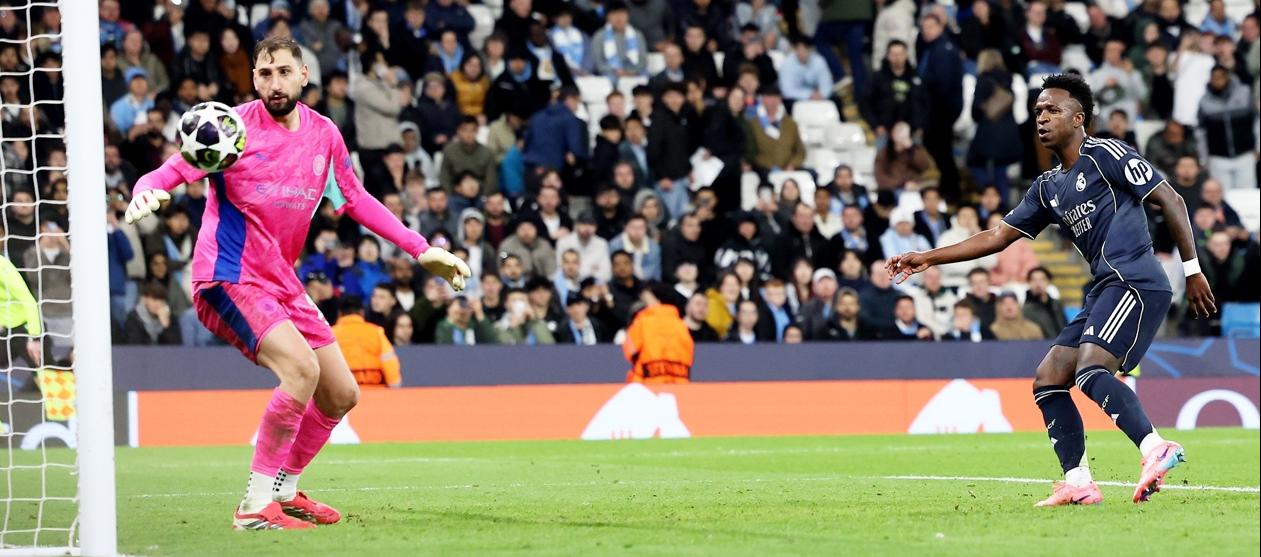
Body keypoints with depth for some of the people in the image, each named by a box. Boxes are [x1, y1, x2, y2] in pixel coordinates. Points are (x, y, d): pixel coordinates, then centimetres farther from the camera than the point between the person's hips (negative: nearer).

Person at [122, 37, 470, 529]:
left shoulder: (323, 134, 6)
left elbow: (356, 200, 19)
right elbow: (171, 172, -14)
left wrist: (421, 250, 17)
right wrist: (146, 193, -39)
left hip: (282, 283, 7)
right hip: (229, 280, -7)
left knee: (341, 395, 9)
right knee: (302, 369, -28)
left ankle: (284, 490, 29)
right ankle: (255, 506, -20)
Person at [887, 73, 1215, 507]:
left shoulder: (1106, 155, -2)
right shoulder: (1048, 188, 21)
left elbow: (1170, 201, -4)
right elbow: (998, 237, 24)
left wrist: (1192, 270, -8)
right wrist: (928, 258, 19)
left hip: (1135, 282, -9)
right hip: (1104, 290, 9)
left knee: (1090, 370, -28)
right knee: (1048, 380, 3)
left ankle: (1154, 447, -38)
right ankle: (1078, 483, -1)